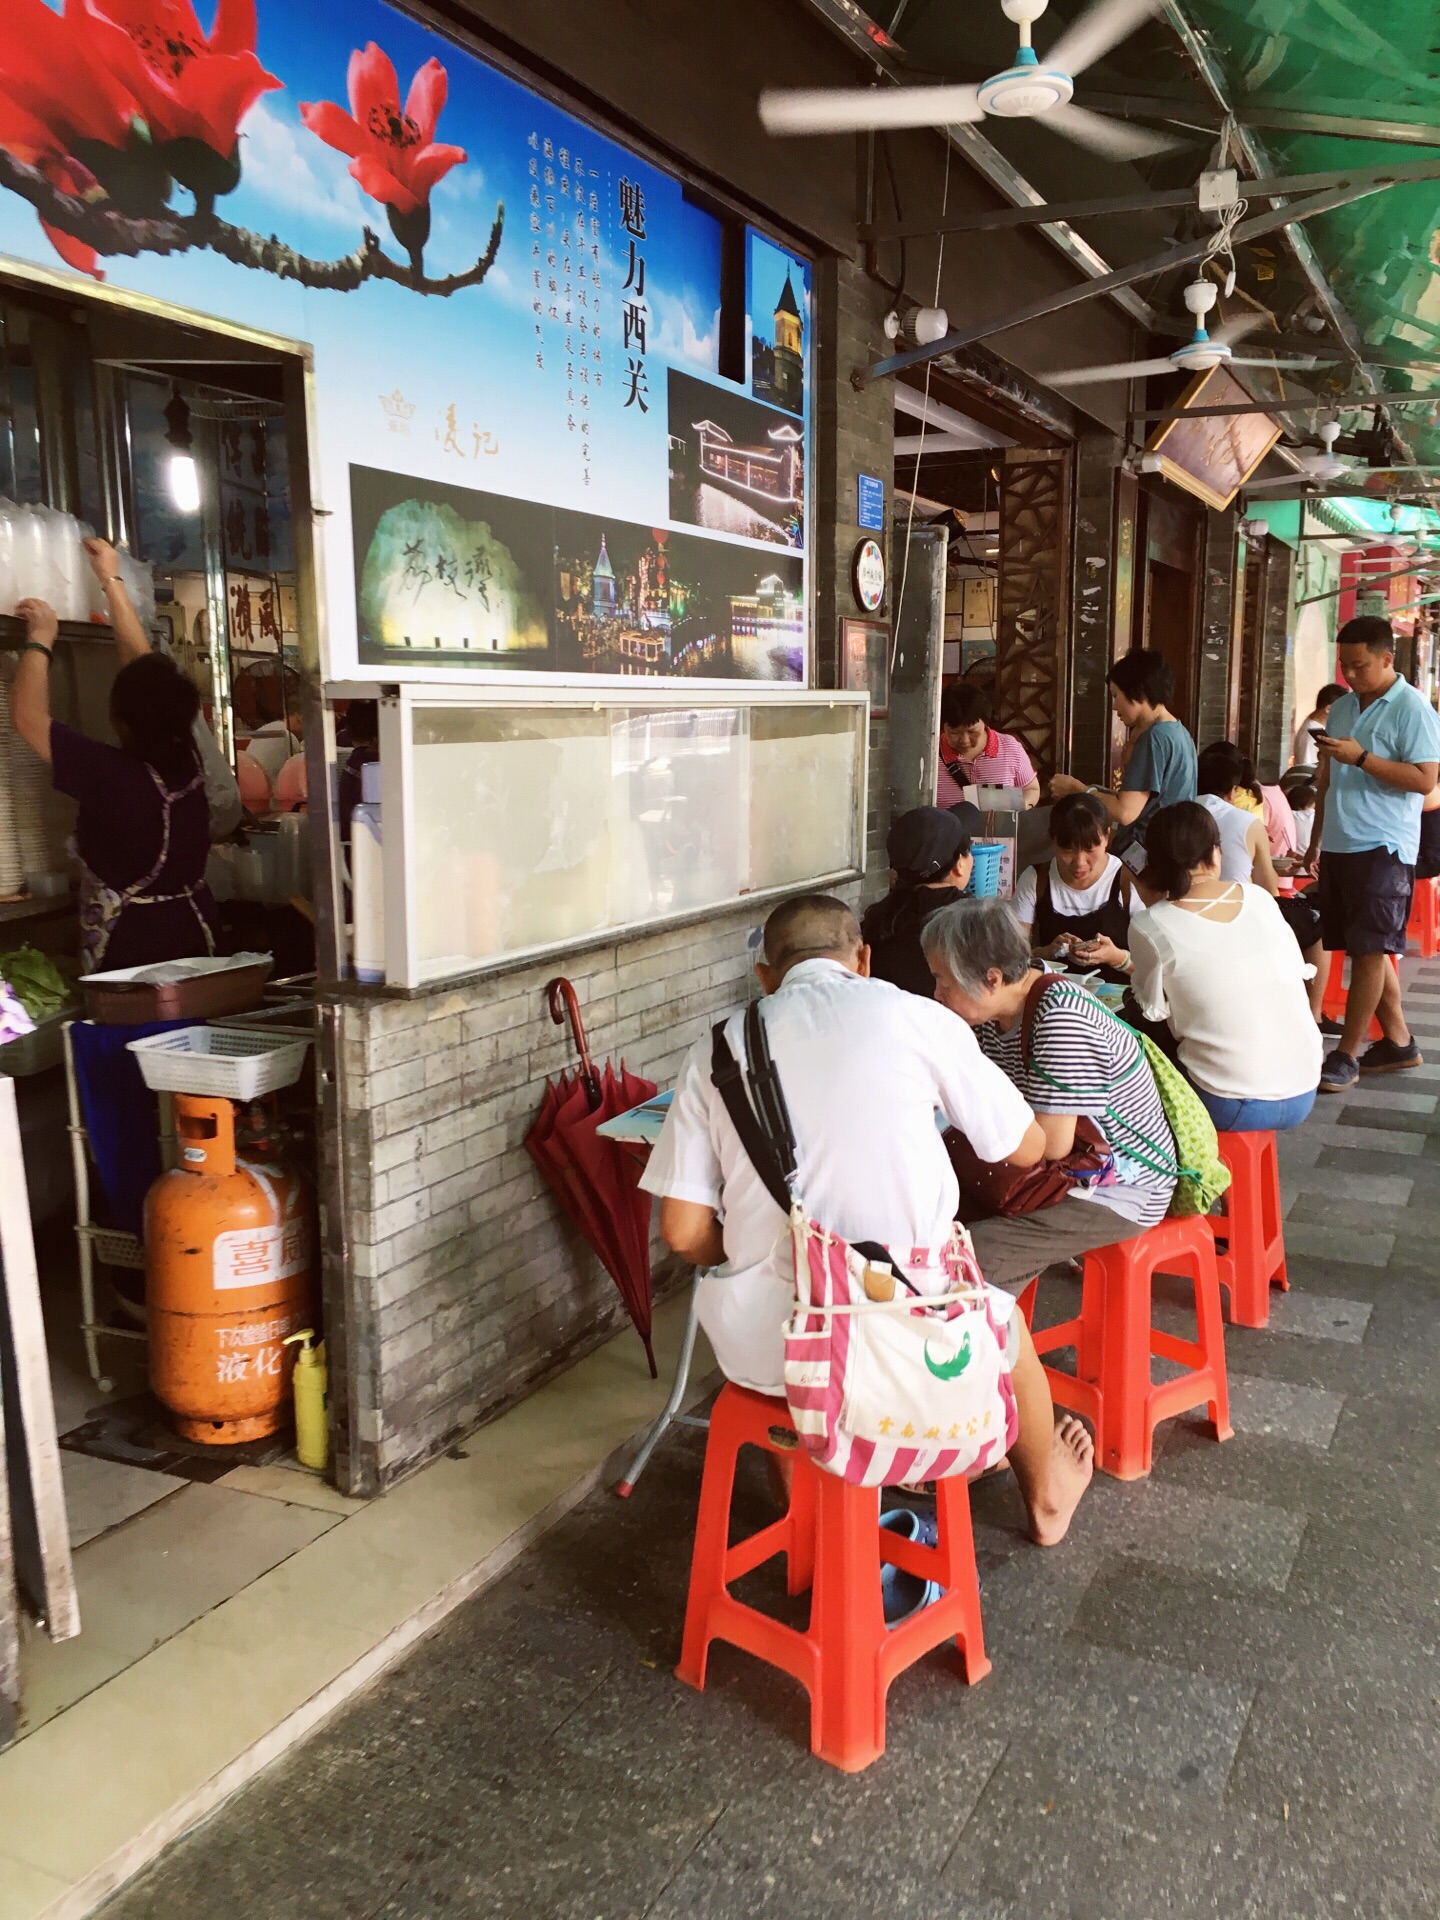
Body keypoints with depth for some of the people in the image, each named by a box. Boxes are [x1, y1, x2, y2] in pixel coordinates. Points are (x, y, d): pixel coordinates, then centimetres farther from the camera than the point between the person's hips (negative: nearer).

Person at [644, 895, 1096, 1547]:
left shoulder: (718, 1048, 1)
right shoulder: (914, 1017, -4)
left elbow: (684, 1231, -2)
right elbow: (1027, 1150, 7)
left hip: (765, 1344, 2)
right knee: (1004, 1325, 32)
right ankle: (1047, 1499, 60)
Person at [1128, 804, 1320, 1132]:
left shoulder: (1150, 927, -12)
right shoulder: (1259, 897, 0)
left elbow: (1154, 1009, -1)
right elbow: (1297, 970, 6)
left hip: (1230, 1107, -4)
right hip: (1303, 1094, 5)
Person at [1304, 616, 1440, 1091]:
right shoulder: (1342, 707, 14)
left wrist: (1360, 757, -21)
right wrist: (1316, 840, 19)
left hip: (1383, 848, -7)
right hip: (1339, 846, 8)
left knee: (1369, 950, -4)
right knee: (1365, 948, 11)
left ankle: (1346, 1054, 0)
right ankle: (1397, 1042, 22)